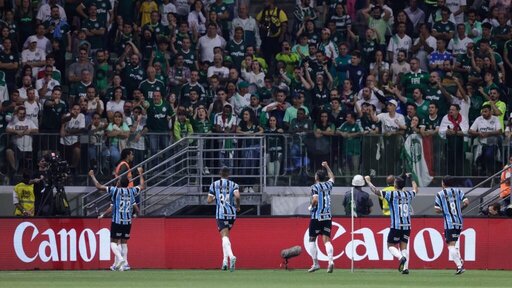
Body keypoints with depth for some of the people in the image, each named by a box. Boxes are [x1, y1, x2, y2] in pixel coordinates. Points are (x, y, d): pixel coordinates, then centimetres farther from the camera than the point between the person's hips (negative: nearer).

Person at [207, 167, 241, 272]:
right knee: (225, 236, 19)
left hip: (220, 213, -2)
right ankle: (225, 260, 14)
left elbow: (209, 200, 2)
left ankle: (231, 256, -38)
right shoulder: (233, 185, 4)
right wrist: (238, 206, 4)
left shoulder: (214, 185, 5)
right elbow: (237, 196, -14)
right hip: (232, 213, 2)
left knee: (225, 236, -12)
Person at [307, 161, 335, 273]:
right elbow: (332, 177, 32)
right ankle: (331, 261, -22)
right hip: (327, 217, 5)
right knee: (326, 240, -1)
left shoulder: (315, 187, -8)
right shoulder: (328, 185, 9)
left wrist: (311, 206, -1)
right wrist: (327, 167, 42)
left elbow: (315, 200, -21)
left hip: (316, 217, -5)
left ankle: (315, 263, 6)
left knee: (312, 239, 9)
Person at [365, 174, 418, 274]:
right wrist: (411, 178, 49)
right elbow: (416, 190, 34)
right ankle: (406, 268, -5)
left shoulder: (392, 194, -6)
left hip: (396, 225, -5)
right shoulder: (408, 194, 10)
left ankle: (401, 257, -24)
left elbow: (376, 191, -9)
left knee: (391, 245, 5)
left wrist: (368, 181, 5)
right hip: (407, 226, 5)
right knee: (404, 246, 9)